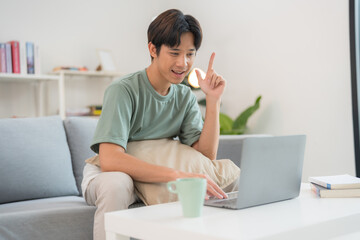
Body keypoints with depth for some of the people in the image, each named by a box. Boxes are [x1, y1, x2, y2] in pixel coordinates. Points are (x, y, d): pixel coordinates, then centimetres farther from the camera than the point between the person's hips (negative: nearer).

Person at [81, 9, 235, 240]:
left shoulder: (185, 97, -2)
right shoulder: (123, 90, -21)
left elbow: (206, 156, -10)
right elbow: (109, 159, -35)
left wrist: (214, 100, -17)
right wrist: (177, 175, -44)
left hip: (155, 180, 5)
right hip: (106, 174, -4)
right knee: (117, 183, -40)